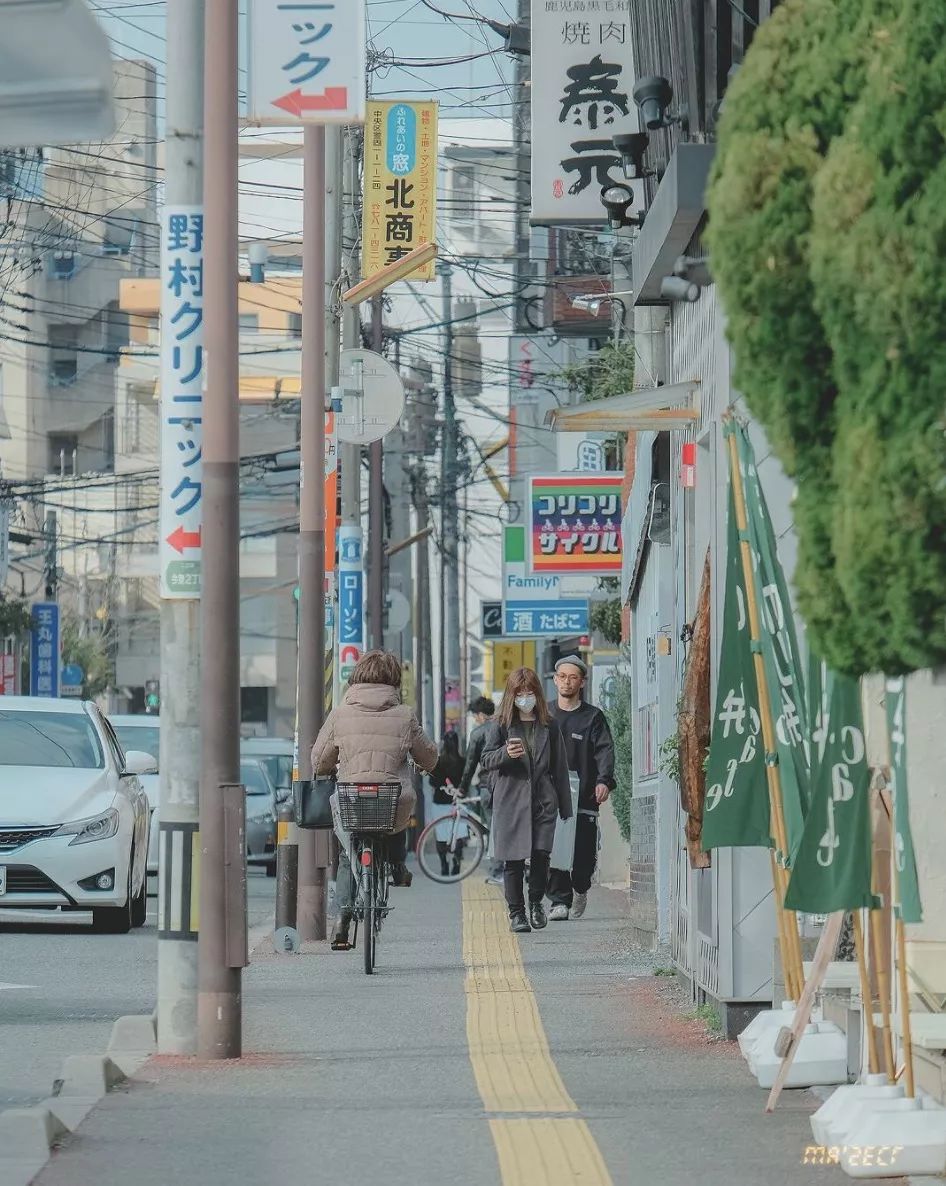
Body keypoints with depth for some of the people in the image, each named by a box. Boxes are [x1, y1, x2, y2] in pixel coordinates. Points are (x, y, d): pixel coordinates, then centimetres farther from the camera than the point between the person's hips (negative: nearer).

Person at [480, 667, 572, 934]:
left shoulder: (549, 727, 9)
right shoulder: (501, 725, 4)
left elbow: (559, 768, 11)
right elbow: (486, 759, 2)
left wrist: (565, 808, 11)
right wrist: (505, 753, -20)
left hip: (543, 801, 1)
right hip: (510, 800, -1)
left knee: (541, 853, -9)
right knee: (513, 859, 0)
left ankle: (536, 902, 14)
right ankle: (516, 912, 11)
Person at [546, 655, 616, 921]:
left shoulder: (593, 717, 6)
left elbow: (605, 750, -4)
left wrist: (604, 780, -21)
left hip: (583, 796, -1)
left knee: (585, 853, 0)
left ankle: (580, 888, 29)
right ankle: (560, 900, -5)